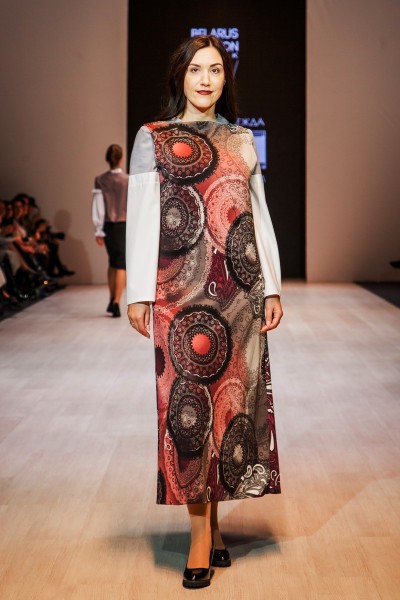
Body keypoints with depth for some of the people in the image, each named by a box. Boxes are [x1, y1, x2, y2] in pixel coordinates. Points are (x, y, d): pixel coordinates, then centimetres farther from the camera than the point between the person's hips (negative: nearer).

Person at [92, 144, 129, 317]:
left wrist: (98, 231, 4)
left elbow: (98, 208, -2)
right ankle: (116, 303, -8)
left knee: (112, 262, 21)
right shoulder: (129, 181, -8)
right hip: (125, 225, -3)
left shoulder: (100, 181, -4)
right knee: (121, 265, 0)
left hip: (108, 226, 3)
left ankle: (112, 300, 28)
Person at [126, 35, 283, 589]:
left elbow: (260, 215, 13)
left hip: (239, 292, 3)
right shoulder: (153, 138, 5)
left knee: (230, 389, 3)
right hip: (181, 290, -3)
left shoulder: (242, 140, 15)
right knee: (190, 393, -5)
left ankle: (212, 522, 14)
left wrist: (272, 287, 6)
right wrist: (138, 294, -7)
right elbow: (140, 216, 0)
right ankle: (202, 533, 1)